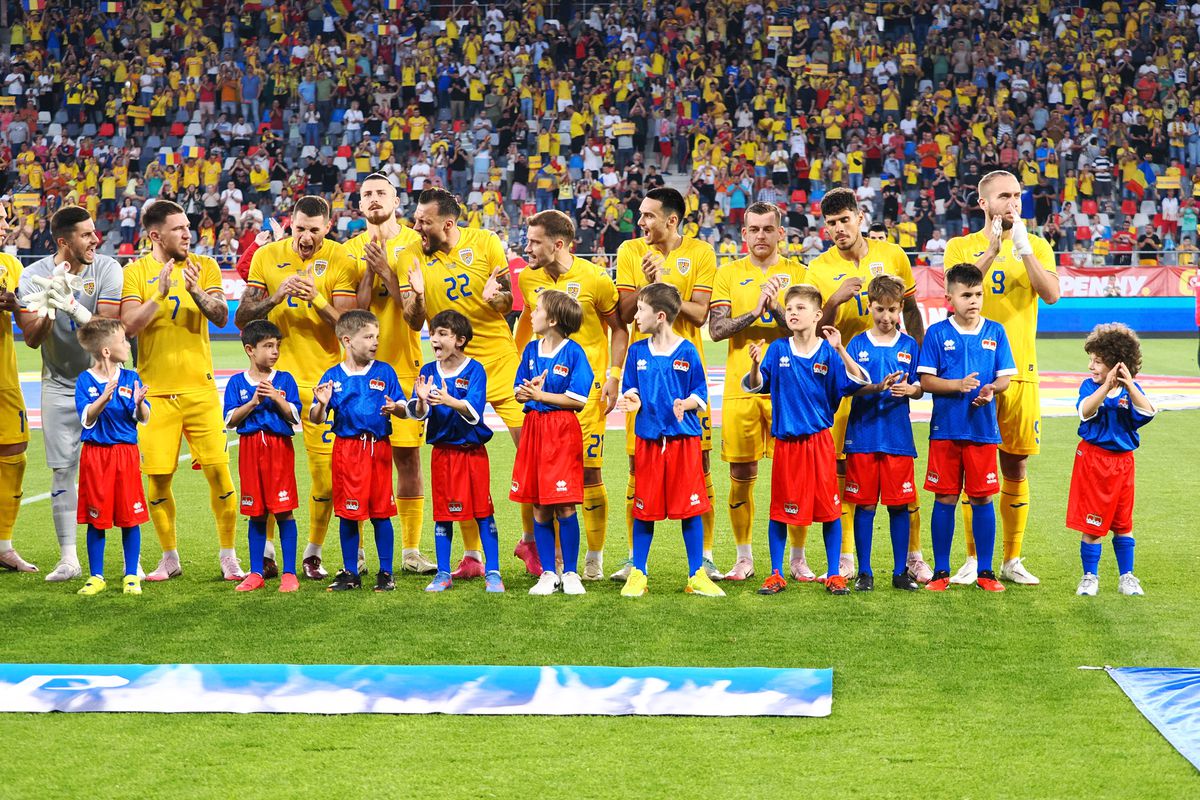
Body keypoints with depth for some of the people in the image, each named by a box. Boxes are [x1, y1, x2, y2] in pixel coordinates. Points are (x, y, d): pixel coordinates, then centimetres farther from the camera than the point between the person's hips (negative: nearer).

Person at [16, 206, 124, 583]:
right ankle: (68, 559, 7)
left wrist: (74, 308, -31)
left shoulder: (107, 269, -9)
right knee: (63, 469, 0)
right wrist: (49, 309, -27)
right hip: (60, 385, 1)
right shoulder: (34, 275, -6)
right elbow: (32, 338, -10)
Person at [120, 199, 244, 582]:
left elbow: (222, 317, -5)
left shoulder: (204, 267, 6)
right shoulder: (135, 272, 1)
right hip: (155, 391, -1)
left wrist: (195, 291, -22)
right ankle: (170, 558, 17)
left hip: (199, 388, 1)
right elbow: (129, 326, -10)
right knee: (158, 478, 1)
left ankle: (228, 557, 8)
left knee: (218, 469, -5)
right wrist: (159, 294, -22)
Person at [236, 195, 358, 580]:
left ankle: (314, 552, 13)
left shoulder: (341, 261, -3)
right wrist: (276, 296, -15)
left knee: (325, 468, -2)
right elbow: (241, 319, 2)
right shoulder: (266, 257, 3)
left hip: (322, 378, -1)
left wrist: (317, 299, -24)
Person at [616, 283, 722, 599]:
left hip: (684, 438, -2)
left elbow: (700, 394, 1)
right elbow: (630, 391, 11)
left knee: (691, 507, 1)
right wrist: (632, 401, -11)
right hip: (648, 438, 2)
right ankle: (637, 575, 15)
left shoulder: (687, 351, -3)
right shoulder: (637, 351, 6)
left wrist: (684, 404, -19)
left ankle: (697, 576, 10)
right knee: (644, 508, 6)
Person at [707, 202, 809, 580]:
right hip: (740, 388, 1)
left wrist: (775, 308, -17)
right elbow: (716, 329, -2)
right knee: (741, 474, 4)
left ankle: (797, 558, 9)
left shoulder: (797, 273, 6)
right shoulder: (728, 273, 8)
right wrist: (755, 312, -15)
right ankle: (744, 558, 15)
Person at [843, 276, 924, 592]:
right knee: (864, 504, 2)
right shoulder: (857, 344, 4)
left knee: (899, 504, 3)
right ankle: (864, 572, 11)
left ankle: (900, 571, 13)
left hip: (898, 436, 1)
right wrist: (879, 387, -21)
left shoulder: (909, 345, 7)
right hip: (863, 435, -1)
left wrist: (908, 389, -16)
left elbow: (920, 387, 7)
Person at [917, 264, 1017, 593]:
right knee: (945, 498, 3)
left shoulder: (995, 332, 6)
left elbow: (1005, 377, 6)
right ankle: (941, 571, 12)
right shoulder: (937, 333, 0)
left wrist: (991, 389, -15)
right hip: (946, 429, -1)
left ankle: (985, 571, 13)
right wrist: (958, 385, -19)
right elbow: (925, 380, -4)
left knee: (982, 498, 5)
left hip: (984, 430, 1)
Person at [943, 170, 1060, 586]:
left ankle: (1012, 560, 13)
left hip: (1020, 371, 2)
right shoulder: (961, 247, 4)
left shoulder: (1036, 246, 8)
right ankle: (973, 559, 9)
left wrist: (1022, 247, -16)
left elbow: (1051, 294, -8)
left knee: (1016, 467, 5)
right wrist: (991, 250, -21)